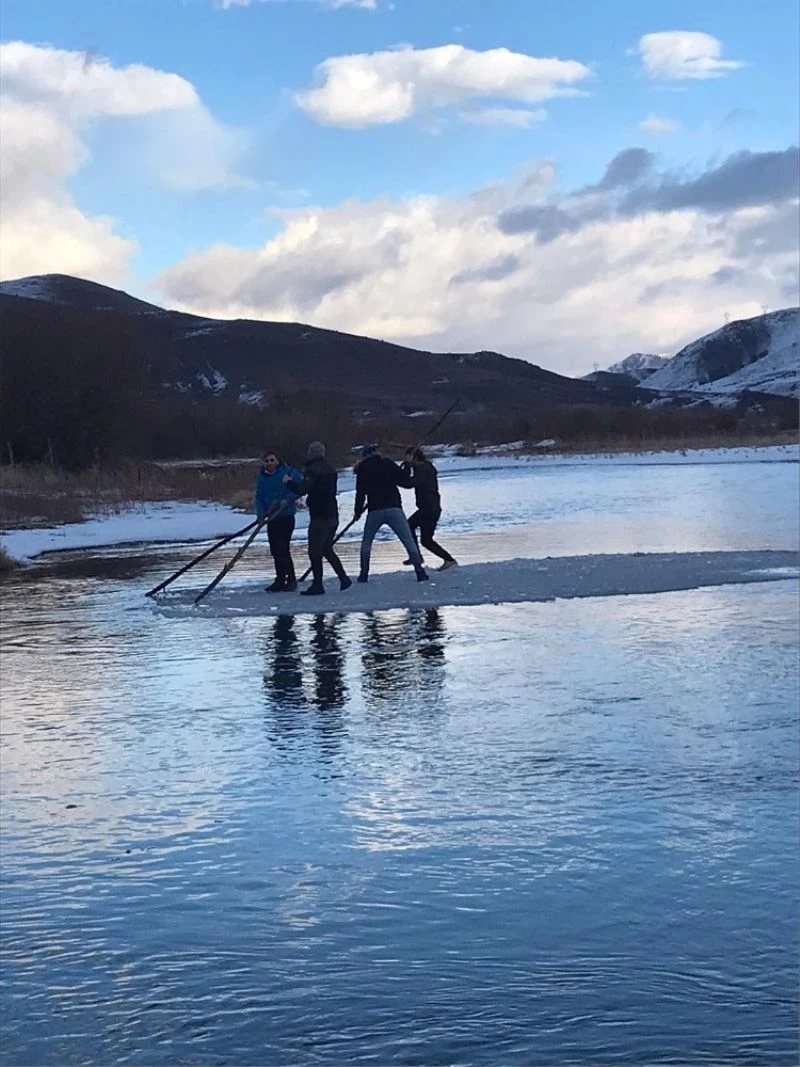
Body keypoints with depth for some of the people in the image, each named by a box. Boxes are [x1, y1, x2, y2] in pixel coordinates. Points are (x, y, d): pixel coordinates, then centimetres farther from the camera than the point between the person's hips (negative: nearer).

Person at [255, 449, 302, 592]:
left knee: (283, 548, -11)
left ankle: (291, 580, -2)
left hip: (286, 516, -6)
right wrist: (261, 513, -7)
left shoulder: (288, 472, -9)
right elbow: (259, 497, 8)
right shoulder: (262, 477, 6)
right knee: (275, 550, 8)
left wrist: (288, 499, -22)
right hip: (271, 518, 6)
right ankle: (280, 580, 17)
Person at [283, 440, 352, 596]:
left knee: (315, 551, -3)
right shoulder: (330, 469, 13)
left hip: (319, 517, -9)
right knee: (327, 549, 19)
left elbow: (302, 490, -23)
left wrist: (289, 482, -6)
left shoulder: (312, 470, -14)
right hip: (332, 515, 9)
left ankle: (317, 585, -2)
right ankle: (343, 578, 16)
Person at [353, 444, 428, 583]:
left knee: (366, 542, 19)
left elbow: (360, 492, 5)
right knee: (408, 541, 2)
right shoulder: (388, 463, 5)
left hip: (374, 511, 1)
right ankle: (420, 572, -7)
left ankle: (364, 573, 13)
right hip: (394, 508, -1)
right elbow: (407, 482, 2)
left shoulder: (362, 469, 7)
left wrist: (357, 511, 17)